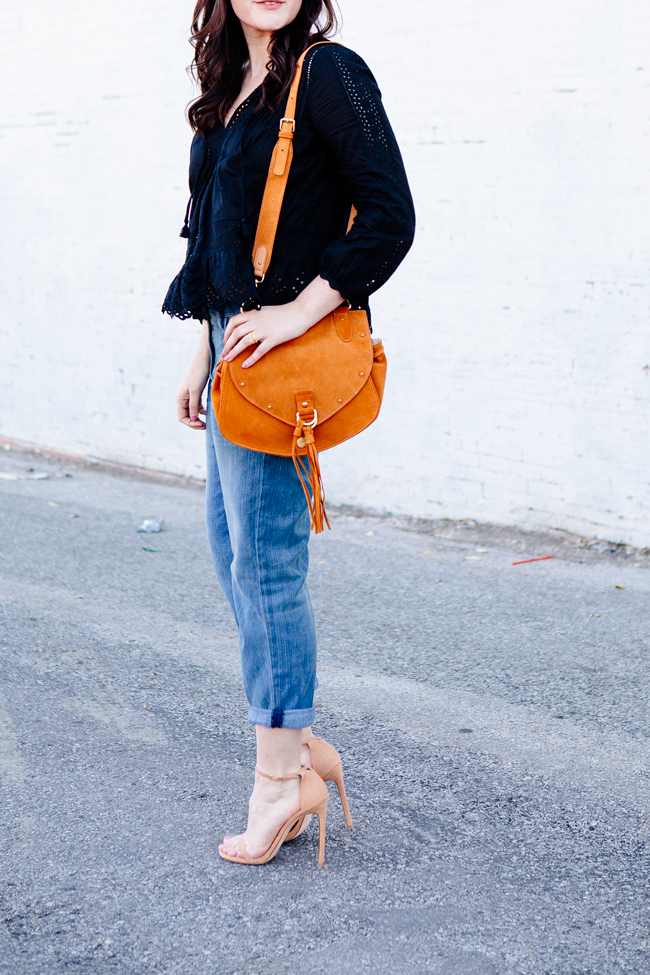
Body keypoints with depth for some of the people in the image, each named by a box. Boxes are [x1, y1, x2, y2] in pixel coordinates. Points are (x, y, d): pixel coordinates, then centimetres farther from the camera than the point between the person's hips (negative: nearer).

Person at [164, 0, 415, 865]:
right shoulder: (233, 88, 16)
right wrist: (205, 354, 18)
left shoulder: (327, 74, -10)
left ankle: (283, 777, 11)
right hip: (236, 340, 9)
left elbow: (390, 217, -16)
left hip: (283, 350, -9)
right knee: (231, 545, 14)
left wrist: (298, 313, -19)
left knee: (263, 558, -3)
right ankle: (298, 739, 26)